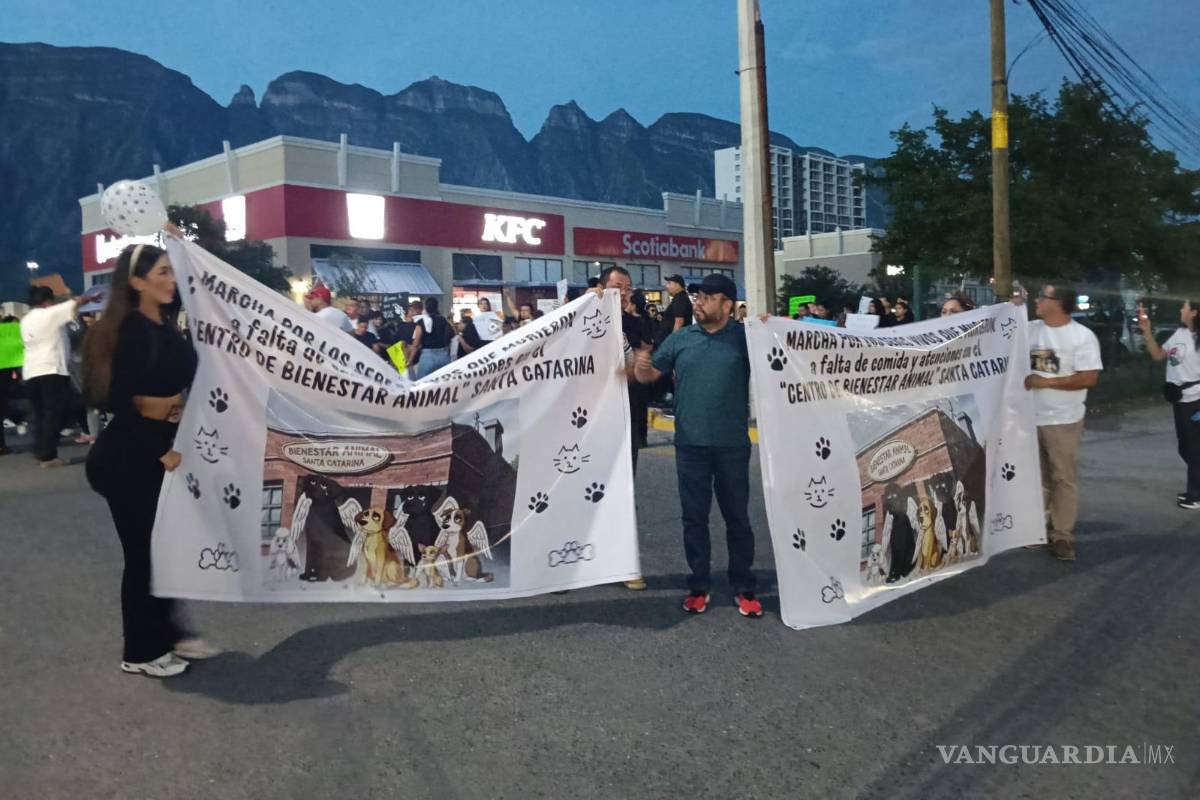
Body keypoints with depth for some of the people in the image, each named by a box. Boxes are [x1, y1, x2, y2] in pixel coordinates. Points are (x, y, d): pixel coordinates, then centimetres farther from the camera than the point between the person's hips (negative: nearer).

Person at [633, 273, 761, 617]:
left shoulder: (745, 337, -1)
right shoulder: (680, 338, 6)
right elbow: (651, 374, 10)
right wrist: (641, 366, -13)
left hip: (732, 444, -2)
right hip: (691, 444, 2)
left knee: (737, 516, 8)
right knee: (694, 517, 9)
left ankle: (743, 588, 19)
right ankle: (699, 585, 21)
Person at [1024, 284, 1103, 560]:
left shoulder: (1082, 336, -9)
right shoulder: (1030, 329, 6)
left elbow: (1089, 378, -15)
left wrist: (1045, 382, -16)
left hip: (1063, 421, -5)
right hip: (1029, 418, 5)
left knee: (1063, 479, 0)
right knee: (1036, 478, 14)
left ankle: (1062, 536, 7)